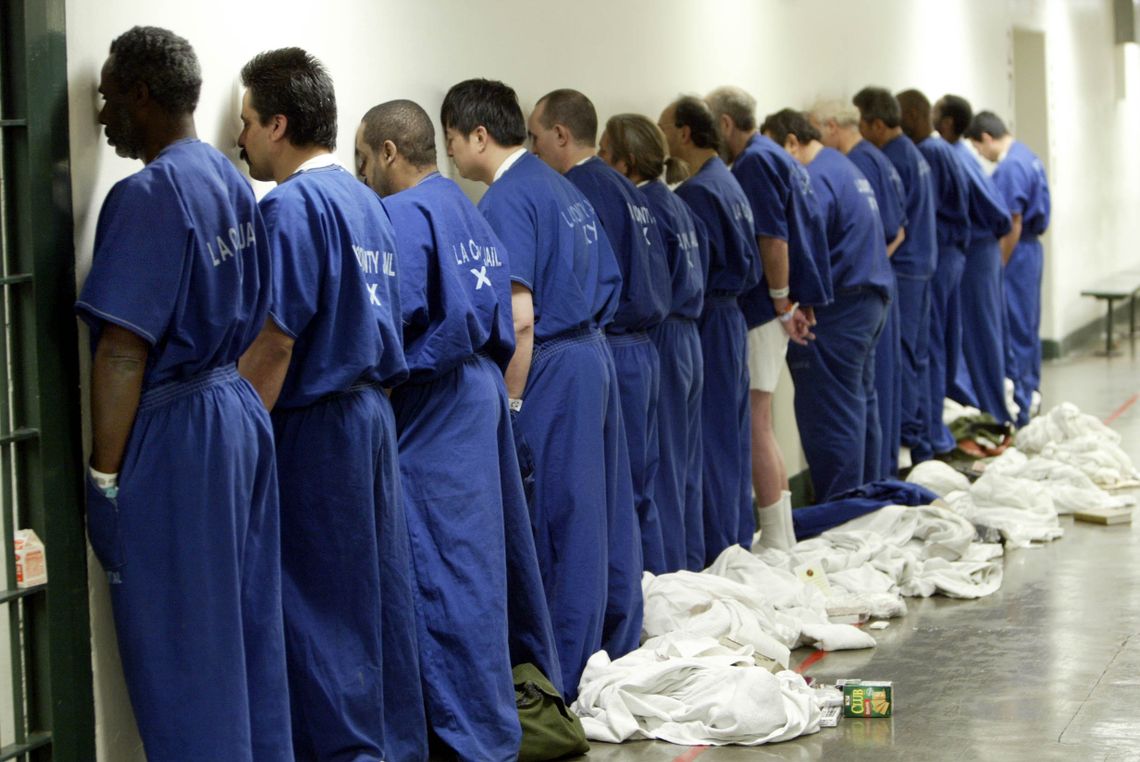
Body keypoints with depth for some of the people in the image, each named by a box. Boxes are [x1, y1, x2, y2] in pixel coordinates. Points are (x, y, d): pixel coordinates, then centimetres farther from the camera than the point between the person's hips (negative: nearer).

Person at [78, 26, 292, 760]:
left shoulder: (148, 195, -18)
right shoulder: (231, 179, 8)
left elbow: (123, 352, -20)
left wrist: (105, 478, -16)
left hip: (173, 430, -9)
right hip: (237, 409, 9)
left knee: (182, 652, 2)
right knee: (249, 630, 15)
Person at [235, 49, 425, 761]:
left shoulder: (292, 206, -15)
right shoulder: (365, 200, 12)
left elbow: (274, 342, -19)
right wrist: (376, 399, 19)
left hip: (314, 429, -9)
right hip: (374, 416, 9)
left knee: (319, 604, -1)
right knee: (380, 589, 13)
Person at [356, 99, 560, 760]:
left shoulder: (404, 214, -13)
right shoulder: (467, 210, 14)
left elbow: (391, 324, -19)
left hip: (434, 406, -9)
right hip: (481, 389, 9)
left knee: (447, 565, -4)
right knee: (494, 546, 18)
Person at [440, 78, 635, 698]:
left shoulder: (507, 200, -14)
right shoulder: (562, 188, 15)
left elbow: (520, 317, -20)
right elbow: (606, 285, 19)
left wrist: (511, 401, -15)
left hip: (552, 368, -9)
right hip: (593, 354, 9)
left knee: (562, 523, -3)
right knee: (601, 512, 15)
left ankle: (566, 682, 3)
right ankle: (616, 649, 24)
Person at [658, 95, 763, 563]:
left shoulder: (696, 193, -17)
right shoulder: (727, 182, 13)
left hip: (707, 325, -10)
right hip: (729, 317, 10)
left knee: (708, 440, -4)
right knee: (730, 438, 14)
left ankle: (716, 552, 0)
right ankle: (737, 541, 21)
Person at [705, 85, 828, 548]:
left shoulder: (755, 163, -13)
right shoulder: (778, 159, 18)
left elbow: (773, 240, -20)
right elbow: (791, 233, 20)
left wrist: (783, 303, -15)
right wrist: (800, 301, 17)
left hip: (759, 310, -10)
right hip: (771, 307, 10)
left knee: (754, 424, -7)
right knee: (756, 423, 14)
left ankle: (776, 541, -5)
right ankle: (781, 536, 18)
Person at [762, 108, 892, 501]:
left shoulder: (816, 179, -16)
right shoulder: (845, 167, 17)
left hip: (836, 310, -11)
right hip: (871, 300, 11)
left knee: (831, 418, -6)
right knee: (860, 406, 17)